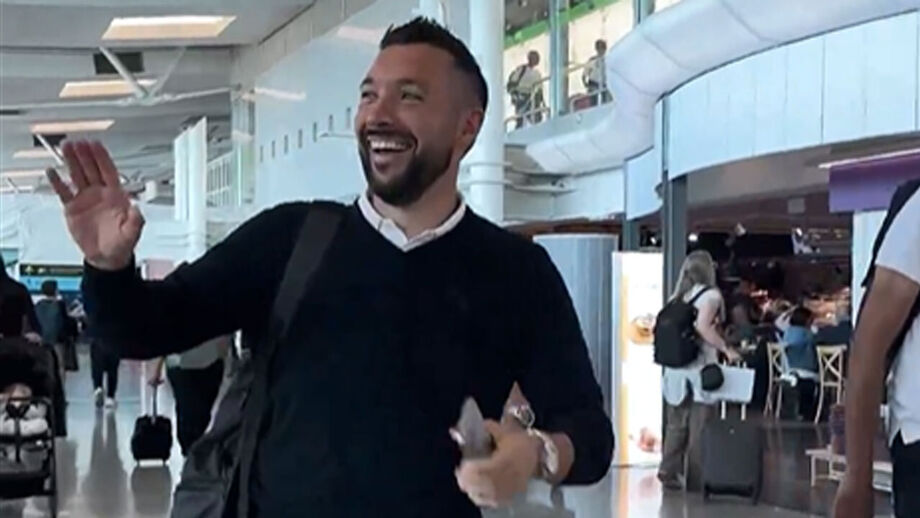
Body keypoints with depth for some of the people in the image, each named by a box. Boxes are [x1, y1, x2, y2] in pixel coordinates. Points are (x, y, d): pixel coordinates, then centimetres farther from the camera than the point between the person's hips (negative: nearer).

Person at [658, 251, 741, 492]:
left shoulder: (678, 296, 12)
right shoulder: (711, 295, -6)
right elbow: (703, 327, -20)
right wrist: (727, 350, -14)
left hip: (675, 368, 6)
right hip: (699, 367, -6)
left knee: (676, 424, 13)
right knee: (699, 427, 0)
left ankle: (669, 472, 13)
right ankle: (695, 479, 2)